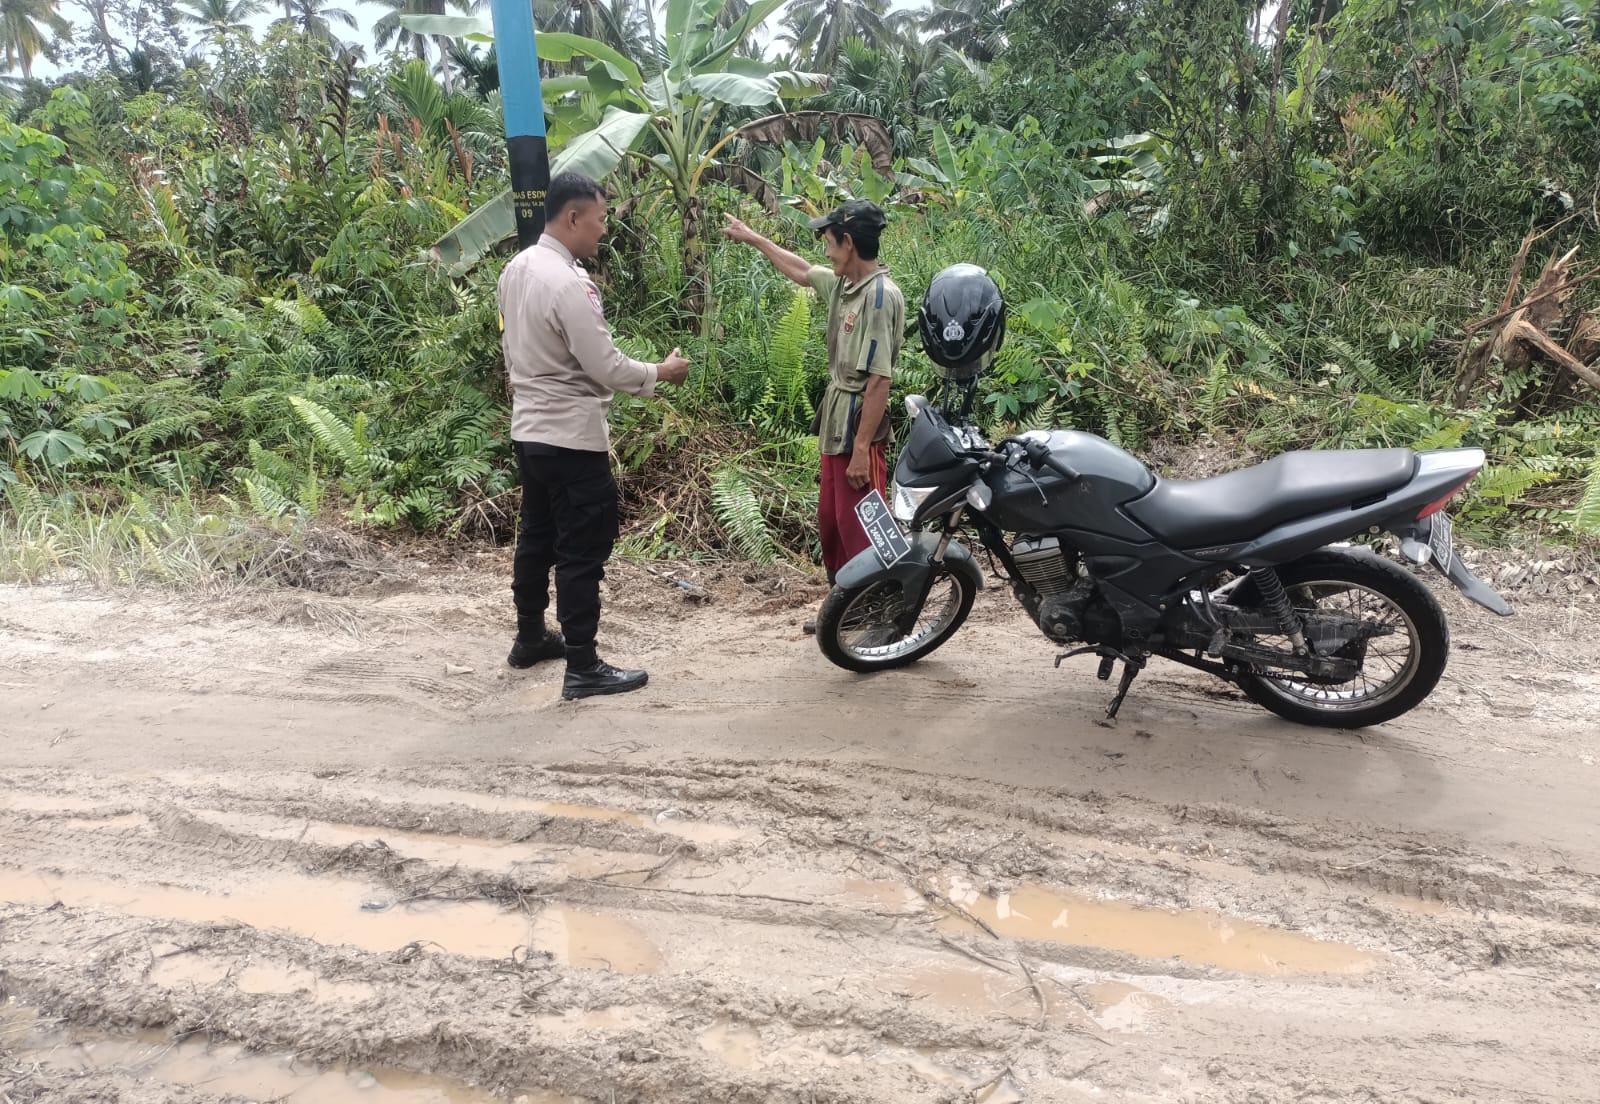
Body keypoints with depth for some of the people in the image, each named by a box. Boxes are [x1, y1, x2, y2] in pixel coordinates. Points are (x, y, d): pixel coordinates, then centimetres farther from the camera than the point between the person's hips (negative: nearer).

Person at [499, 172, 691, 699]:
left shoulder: (516, 269, 7)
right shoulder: (568, 283, -22)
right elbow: (606, 367, -20)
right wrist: (661, 372, -6)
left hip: (529, 428, 10)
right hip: (572, 437, -10)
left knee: (537, 535, 20)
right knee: (582, 551, -2)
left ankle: (530, 637, 34)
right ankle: (583, 668, 5)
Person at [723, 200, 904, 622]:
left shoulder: (881, 296, -19)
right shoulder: (842, 283, 9)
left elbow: (879, 381, -23)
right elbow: (801, 271, 30)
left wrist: (862, 448, -24)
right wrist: (752, 237, 38)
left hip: (859, 431, -10)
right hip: (835, 427, 10)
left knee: (858, 531, -4)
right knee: (830, 523, 17)